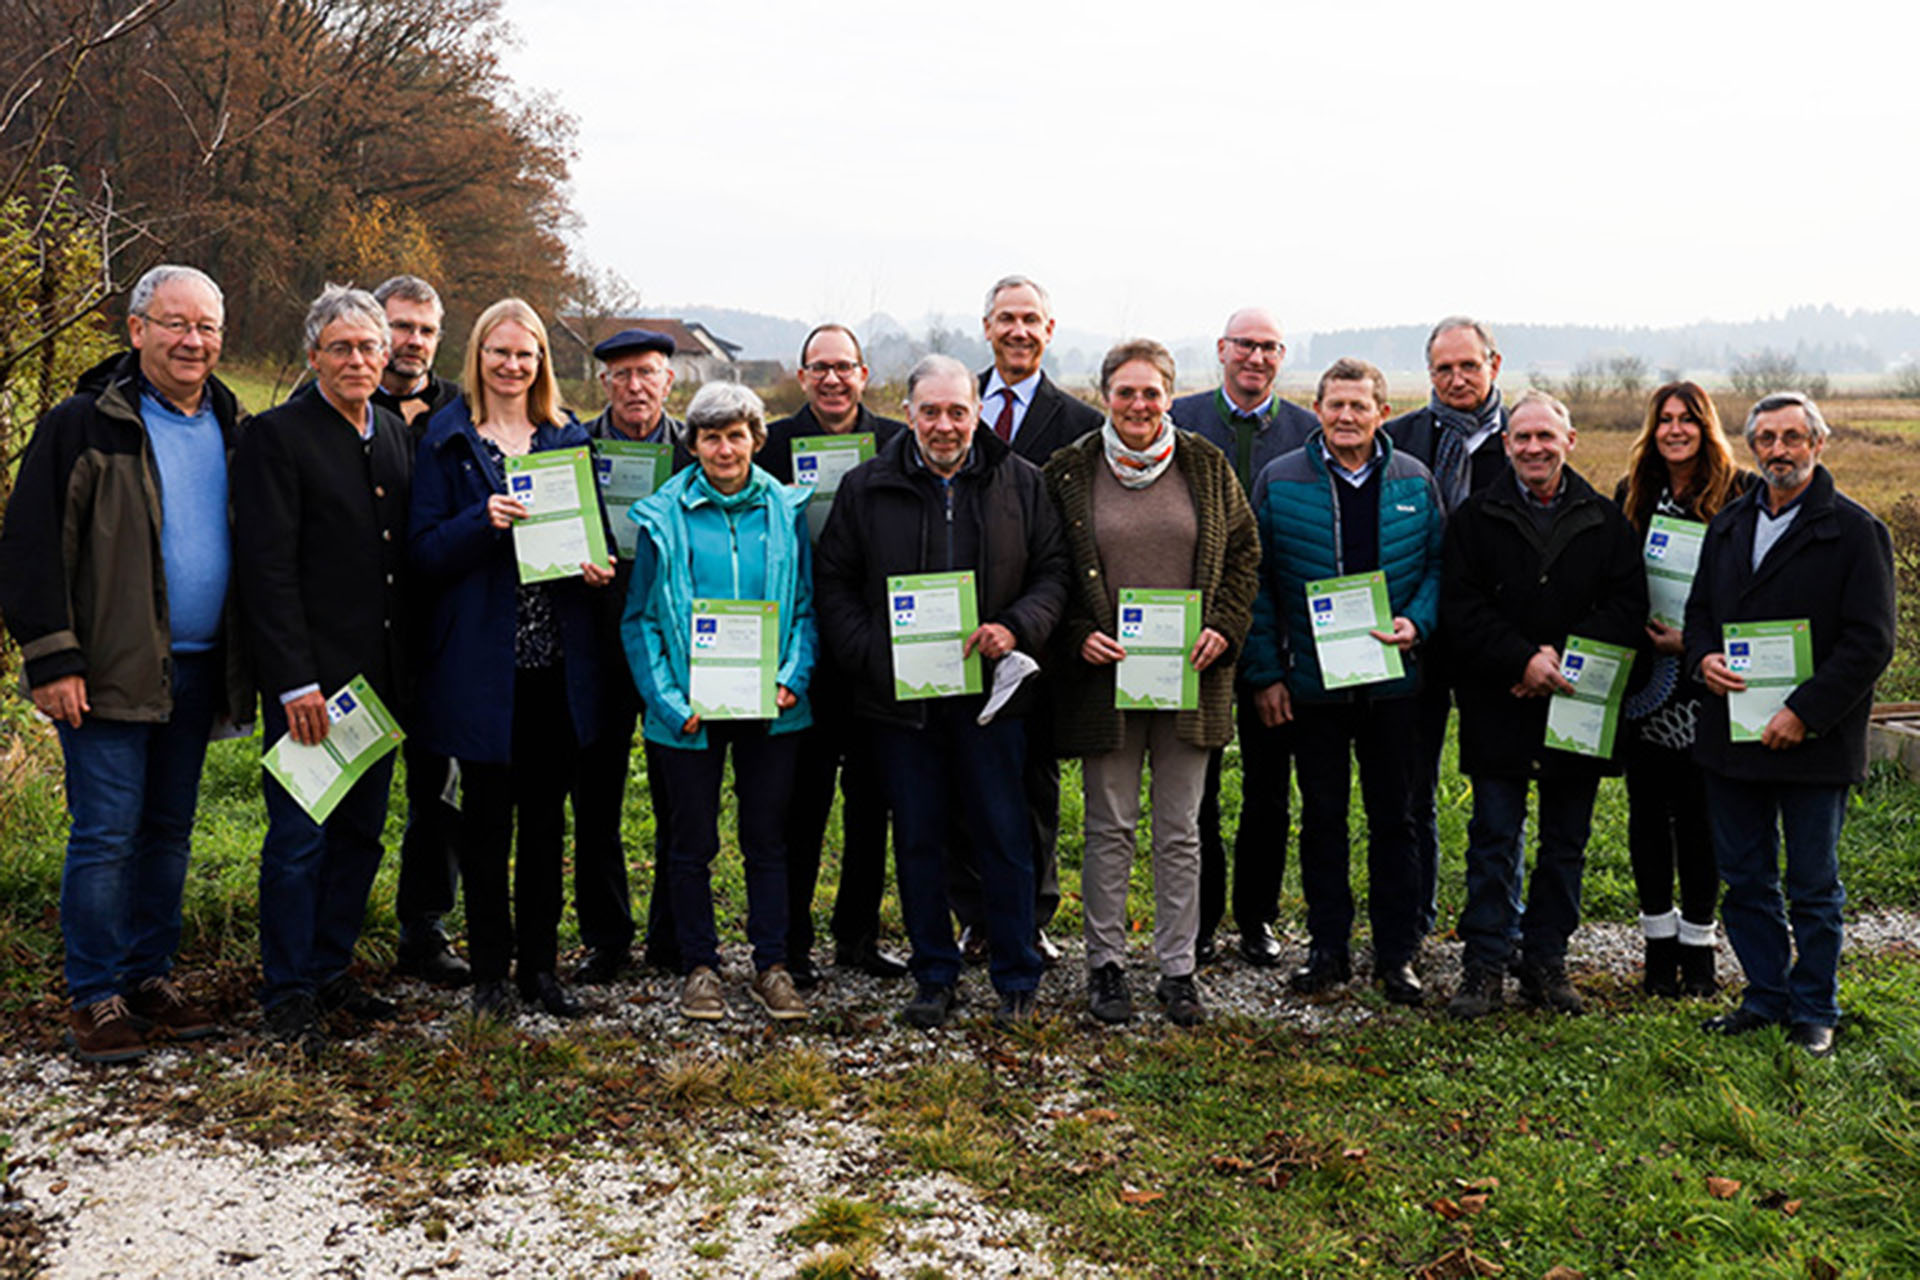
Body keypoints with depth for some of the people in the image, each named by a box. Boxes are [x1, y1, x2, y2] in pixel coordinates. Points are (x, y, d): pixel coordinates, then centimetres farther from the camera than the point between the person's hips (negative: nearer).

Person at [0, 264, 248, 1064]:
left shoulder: (232, 430, 12)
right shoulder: (84, 425, -6)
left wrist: (249, 661, 11)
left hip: (196, 669, 6)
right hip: (111, 670, -5)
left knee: (169, 831, 13)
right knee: (105, 834, -3)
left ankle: (150, 978, 24)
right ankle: (94, 999, 7)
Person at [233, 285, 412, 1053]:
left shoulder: (396, 435, 12)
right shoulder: (276, 437, -8)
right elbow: (268, 570, -13)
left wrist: (407, 667, 8)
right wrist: (296, 682, -17)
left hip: (381, 674, 6)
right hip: (310, 679, -6)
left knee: (360, 832, 13)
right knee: (299, 838, 0)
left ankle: (331, 971, 26)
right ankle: (289, 993, 12)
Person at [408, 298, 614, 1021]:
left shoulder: (568, 438, 12)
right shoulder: (448, 441, 0)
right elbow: (425, 553, -5)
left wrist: (599, 567, -5)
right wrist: (483, 521, -22)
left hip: (558, 662, 4)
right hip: (481, 659, -3)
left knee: (546, 817, 10)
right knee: (487, 817, 3)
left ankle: (540, 963, 21)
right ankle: (489, 970, 15)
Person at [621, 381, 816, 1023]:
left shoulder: (786, 511, 4)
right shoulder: (664, 517, -1)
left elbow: (806, 607, 6)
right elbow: (640, 621, 0)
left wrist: (793, 681, -9)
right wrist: (670, 701, -11)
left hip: (769, 707, 1)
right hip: (691, 710, -1)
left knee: (767, 839, 8)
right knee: (692, 843, 7)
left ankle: (771, 965, 18)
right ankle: (699, 966, 20)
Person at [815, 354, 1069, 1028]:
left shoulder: (1021, 484, 4)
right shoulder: (865, 488, 4)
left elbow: (1054, 570, 4)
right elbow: (833, 582, 6)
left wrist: (1016, 627, -14)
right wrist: (870, 655, -7)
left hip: (992, 693, -1)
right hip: (900, 695, 1)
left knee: (1005, 838, 3)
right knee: (917, 840, 8)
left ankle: (1017, 983, 16)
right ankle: (933, 978, 21)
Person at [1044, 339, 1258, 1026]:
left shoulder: (1207, 467, 5)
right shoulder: (1070, 472, 1)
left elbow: (1244, 552, 11)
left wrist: (1223, 627, -1)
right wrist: (1079, 636, -8)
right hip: (1105, 671, -1)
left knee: (1180, 829, 7)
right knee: (1109, 826, 5)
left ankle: (1179, 969, 17)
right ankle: (1105, 964, 17)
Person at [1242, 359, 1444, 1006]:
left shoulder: (1415, 482, 4)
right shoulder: (1279, 481, 0)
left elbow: (1439, 564, 9)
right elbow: (1255, 582, 1)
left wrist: (1417, 623, -11)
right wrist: (1266, 672, -4)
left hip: (1394, 680, 1)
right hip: (1311, 681, -1)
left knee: (1393, 818, 7)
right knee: (1322, 817, 8)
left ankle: (1397, 954, 17)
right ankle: (1327, 948, 20)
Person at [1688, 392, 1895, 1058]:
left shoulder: (1855, 530, -7)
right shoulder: (1728, 525, 11)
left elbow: (1870, 641, -11)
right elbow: (1699, 608, 20)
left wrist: (1805, 712, -18)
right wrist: (1704, 657, -2)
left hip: (1814, 745, -5)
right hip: (1732, 737, 5)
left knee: (1813, 886, 6)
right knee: (1745, 879, 13)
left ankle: (1815, 1012, 20)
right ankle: (1766, 996, 27)